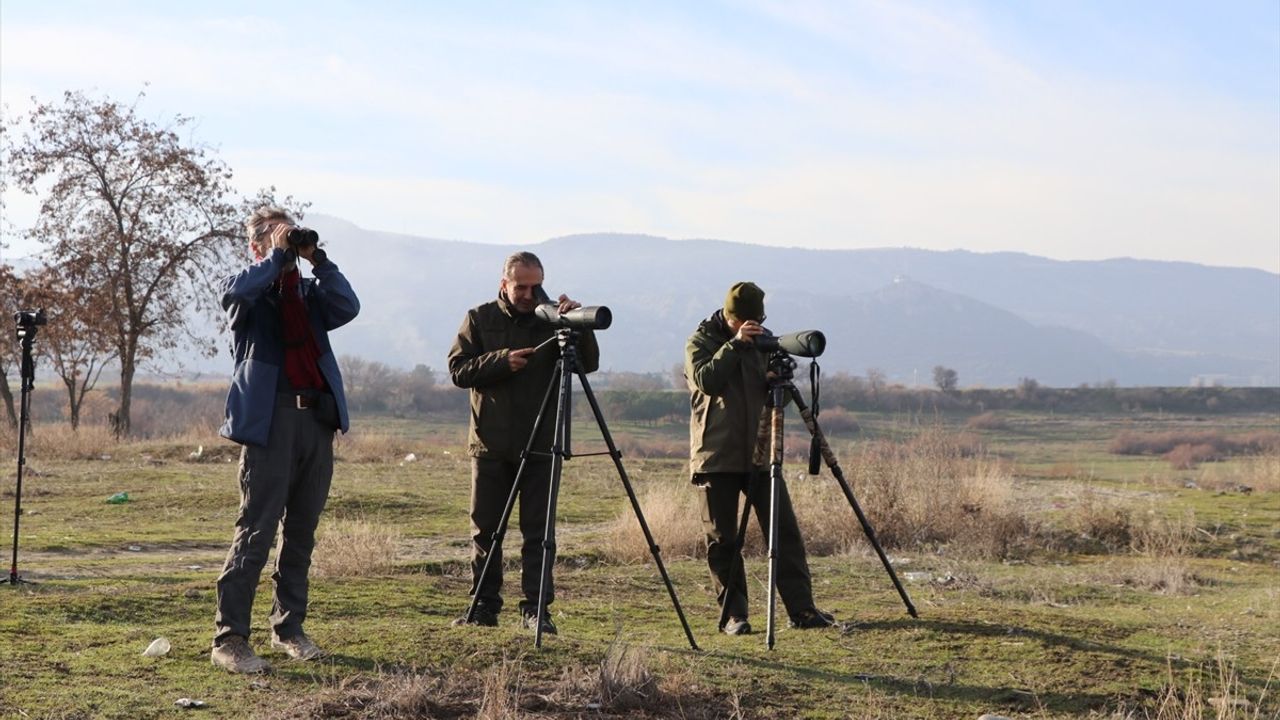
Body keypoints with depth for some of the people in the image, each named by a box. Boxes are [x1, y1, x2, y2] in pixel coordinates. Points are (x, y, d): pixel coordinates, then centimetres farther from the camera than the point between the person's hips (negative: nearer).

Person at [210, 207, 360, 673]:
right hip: (270, 419, -5)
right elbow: (239, 291, -19)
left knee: (302, 531, 10)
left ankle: (288, 628, 20)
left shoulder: (308, 291, 20)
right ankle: (229, 638, -6)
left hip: (317, 418, 6)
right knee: (256, 530, -9)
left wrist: (318, 260, -2)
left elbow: (347, 307, 1)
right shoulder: (246, 289, 6)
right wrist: (279, 256, -9)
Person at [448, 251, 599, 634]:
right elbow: (458, 369, -2)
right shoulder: (480, 319, 6)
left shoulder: (551, 321, 5)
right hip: (490, 444, 0)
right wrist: (502, 360, -15)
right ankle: (484, 606, 13)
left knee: (537, 531, -1)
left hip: (539, 445, 0)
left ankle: (535, 608, 4)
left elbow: (589, 364, -3)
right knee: (485, 528, 5)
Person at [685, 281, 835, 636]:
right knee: (722, 539, 0)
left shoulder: (762, 340, 11)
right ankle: (734, 614, 9)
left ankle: (802, 609, 2)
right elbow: (706, 381, -17)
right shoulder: (700, 342, 0)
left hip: (759, 453, 3)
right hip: (717, 456, -3)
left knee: (785, 532, -1)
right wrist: (735, 345, -20)